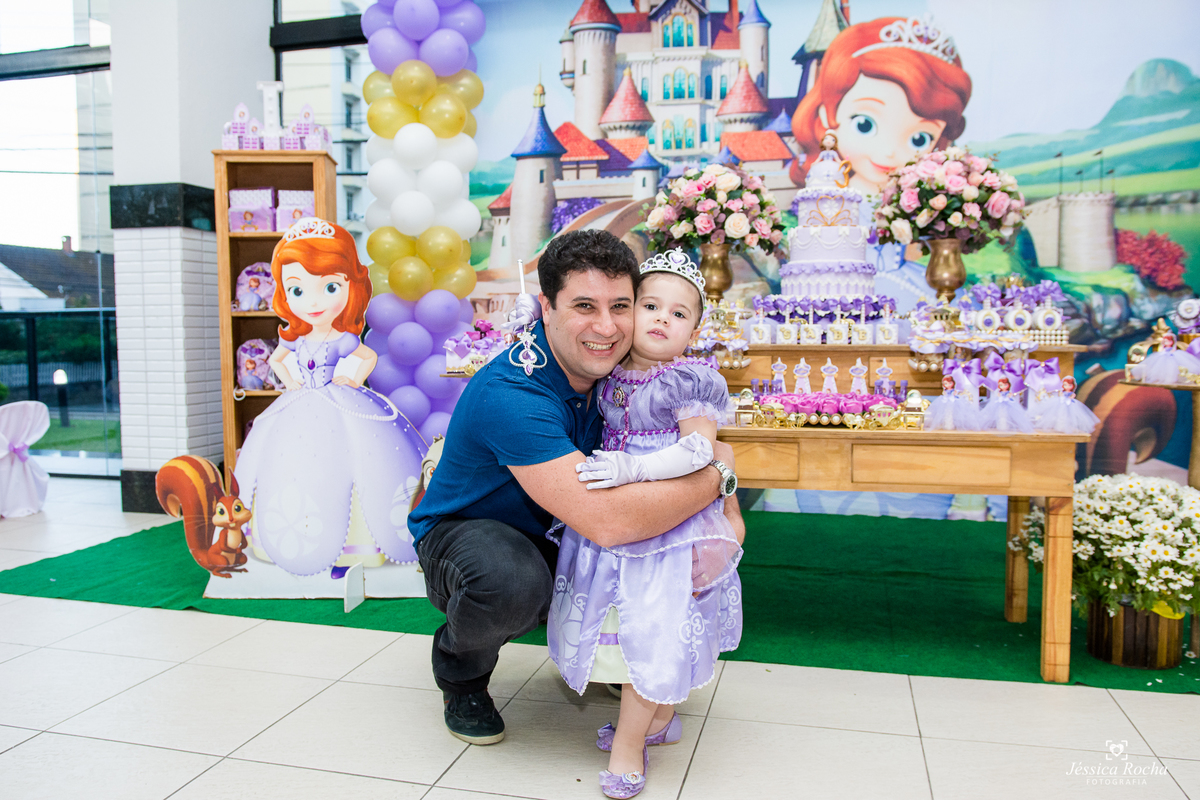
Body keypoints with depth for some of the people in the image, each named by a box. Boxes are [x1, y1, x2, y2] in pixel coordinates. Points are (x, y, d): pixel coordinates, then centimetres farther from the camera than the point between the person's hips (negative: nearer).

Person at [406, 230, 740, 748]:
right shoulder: (509, 395, -35)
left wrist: (727, 511, -16)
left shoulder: (608, 366, -12)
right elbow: (606, 521, -43)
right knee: (515, 580, -37)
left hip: (547, 538, 6)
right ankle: (460, 668, -2)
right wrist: (719, 474, -30)